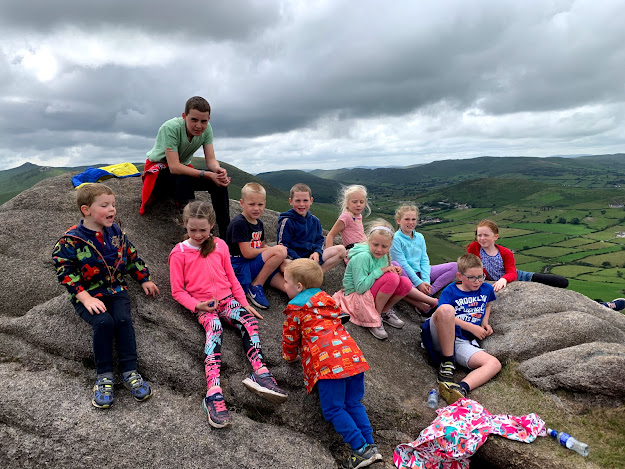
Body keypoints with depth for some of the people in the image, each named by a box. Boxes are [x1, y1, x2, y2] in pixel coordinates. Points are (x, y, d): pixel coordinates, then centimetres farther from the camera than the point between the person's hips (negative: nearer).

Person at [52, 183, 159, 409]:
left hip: (116, 289, 3)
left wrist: (144, 279, 14)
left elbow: (131, 256, 16)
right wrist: (85, 297, -21)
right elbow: (65, 271, -12)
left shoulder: (116, 231, 5)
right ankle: (104, 377, -13)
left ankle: (130, 372, -14)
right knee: (103, 322, -29)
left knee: (123, 319, -24)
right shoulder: (70, 240, -10)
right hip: (88, 295, -3)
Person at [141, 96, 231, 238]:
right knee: (184, 180, -38)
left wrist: (219, 170, -40)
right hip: (158, 169, -5)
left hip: (183, 168, 5)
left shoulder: (206, 129, -14)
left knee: (220, 181, -20)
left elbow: (211, 160, -15)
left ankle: (226, 236, -15)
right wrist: (207, 174, -43)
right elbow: (174, 167, -35)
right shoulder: (170, 128, -30)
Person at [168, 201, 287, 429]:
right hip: (202, 305, -4)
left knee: (249, 321, -26)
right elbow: (177, 291, 1)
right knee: (215, 328, -34)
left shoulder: (220, 245, 9)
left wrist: (245, 304, 7)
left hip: (227, 299, 4)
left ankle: (261, 373, -40)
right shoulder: (179, 253, 0)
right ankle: (214, 393, -49)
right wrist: (197, 305, -16)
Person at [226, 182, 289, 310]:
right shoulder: (239, 223, -15)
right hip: (240, 268, -8)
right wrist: (273, 250, -9)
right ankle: (255, 287, -15)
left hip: (255, 266, 8)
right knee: (280, 252, -24)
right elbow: (247, 253, -19)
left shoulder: (259, 223, 13)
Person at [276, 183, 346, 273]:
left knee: (341, 250, -6)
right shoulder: (287, 222, -7)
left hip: (312, 256, 6)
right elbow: (283, 247, -10)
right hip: (294, 258, -6)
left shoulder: (315, 221, 11)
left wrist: (317, 252, -7)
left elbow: (320, 240, 16)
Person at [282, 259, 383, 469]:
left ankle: (361, 449, -7)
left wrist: (290, 356, 36)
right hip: (352, 355, 7)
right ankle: (370, 446, 7)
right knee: (354, 404, 14)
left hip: (327, 362, -7)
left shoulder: (295, 308, 5)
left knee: (334, 409, 0)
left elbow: (290, 338, 15)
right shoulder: (327, 299, 24)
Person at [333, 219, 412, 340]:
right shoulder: (362, 257, -24)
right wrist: (380, 271, -26)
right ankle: (374, 318, -14)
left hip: (372, 292, 8)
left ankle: (384, 312, 7)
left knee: (406, 284, -13)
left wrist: (393, 270, -8)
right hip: (356, 297, -8)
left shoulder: (383, 255, 1)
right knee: (392, 278, -29)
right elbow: (360, 288, -27)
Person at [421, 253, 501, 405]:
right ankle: (447, 363, -24)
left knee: (494, 364, -22)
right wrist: (472, 328, -8)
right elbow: (446, 314, -8)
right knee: (446, 309, -37)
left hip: (462, 343, 4)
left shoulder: (487, 289, 20)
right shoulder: (451, 291, 5)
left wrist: (485, 321, 20)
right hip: (440, 336, -4)